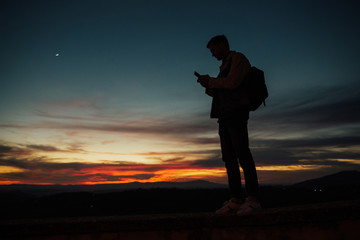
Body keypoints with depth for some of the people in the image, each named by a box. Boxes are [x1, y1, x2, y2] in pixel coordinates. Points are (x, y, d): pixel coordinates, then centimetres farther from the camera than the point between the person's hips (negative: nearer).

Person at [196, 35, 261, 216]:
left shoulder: (238, 58, 1)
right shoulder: (225, 67, 28)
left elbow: (232, 83, -15)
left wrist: (210, 80, -3)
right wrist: (208, 86, 10)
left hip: (236, 113, -9)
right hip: (225, 116, 9)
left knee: (242, 153, -15)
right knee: (229, 157, -1)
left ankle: (253, 198, -14)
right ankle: (236, 201, -2)